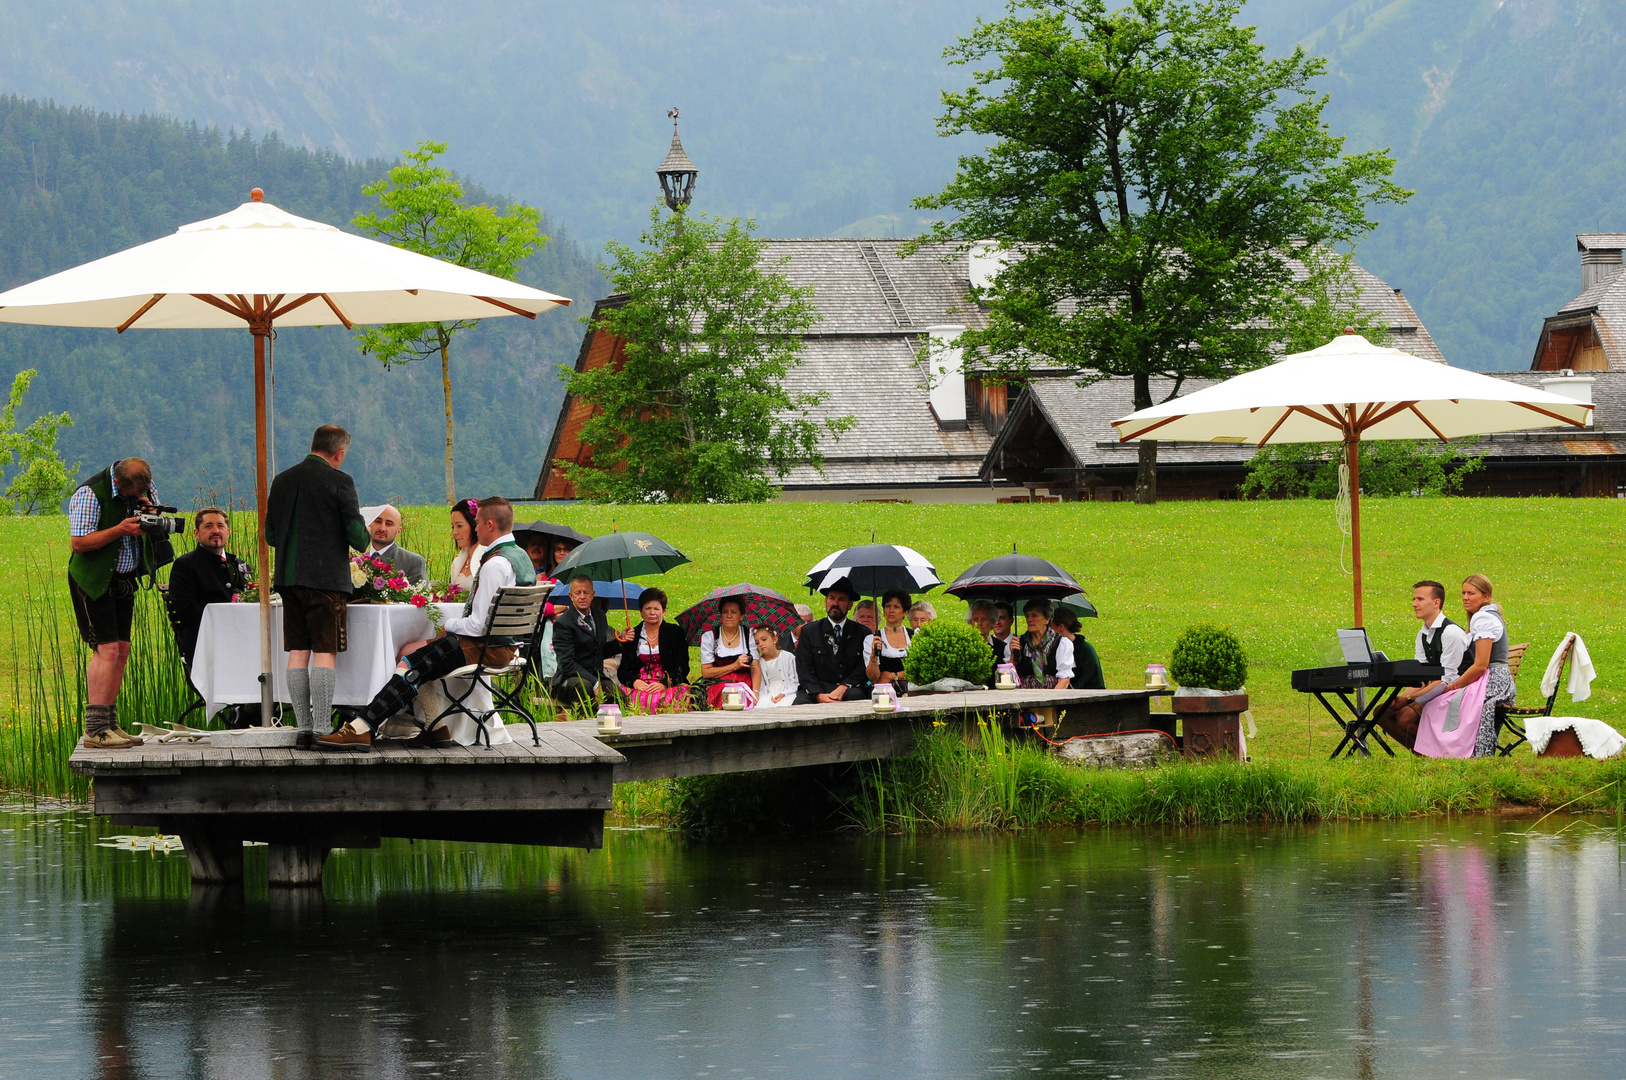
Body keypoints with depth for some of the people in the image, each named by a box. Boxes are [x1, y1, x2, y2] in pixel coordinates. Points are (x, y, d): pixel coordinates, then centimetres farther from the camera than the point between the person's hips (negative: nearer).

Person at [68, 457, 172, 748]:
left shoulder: (147, 491, 2)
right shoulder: (90, 493, -19)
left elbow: (161, 529, 13)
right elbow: (78, 542, -21)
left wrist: (151, 513, -10)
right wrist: (120, 530, -29)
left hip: (124, 580, 7)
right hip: (94, 580, -7)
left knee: (122, 650, 5)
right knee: (107, 650, -15)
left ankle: (109, 725, 12)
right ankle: (95, 730, -16)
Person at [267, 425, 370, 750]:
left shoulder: (282, 480, 8)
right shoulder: (339, 481, -9)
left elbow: (270, 534, 13)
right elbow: (357, 535, -11)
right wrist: (362, 539, 12)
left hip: (289, 577, 5)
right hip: (327, 577, -5)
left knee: (298, 653, 7)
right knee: (325, 653, -4)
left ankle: (304, 728, 6)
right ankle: (323, 730, -9)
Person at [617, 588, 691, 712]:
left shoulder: (675, 632, 10)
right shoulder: (632, 635, 15)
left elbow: (682, 668, 2)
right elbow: (623, 670, 11)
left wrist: (664, 684, -15)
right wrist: (635, 682, -12)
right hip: (640, 686, 2)